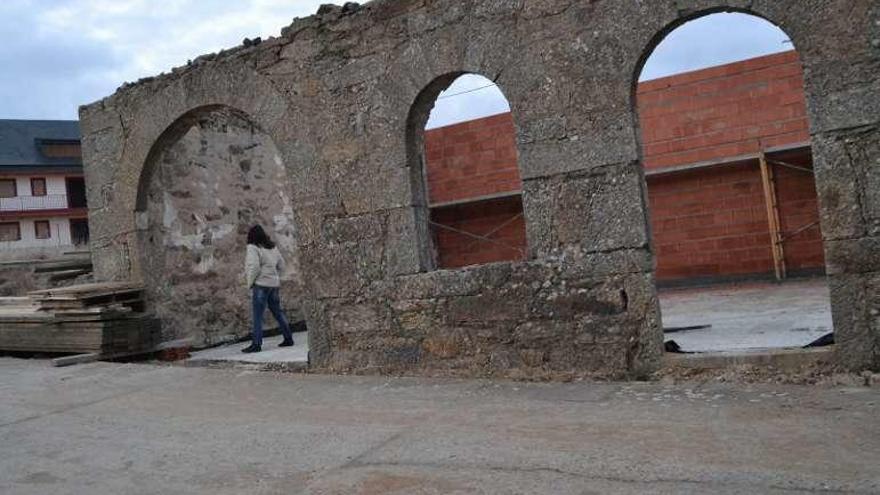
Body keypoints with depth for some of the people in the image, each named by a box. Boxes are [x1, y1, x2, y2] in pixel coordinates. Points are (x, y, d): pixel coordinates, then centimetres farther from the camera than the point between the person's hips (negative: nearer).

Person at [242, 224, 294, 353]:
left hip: (261, 284, -8)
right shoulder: (272, 247, 16)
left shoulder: (253, 248, -7)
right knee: (277, 312, 14)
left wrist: (250, 283, -7)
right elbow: (281, 265, 18)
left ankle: (256, 344, -7)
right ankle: (288, 339, 18)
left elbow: (254, 267, -17)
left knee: (257, 316, -6)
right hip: (274, 284, 8)